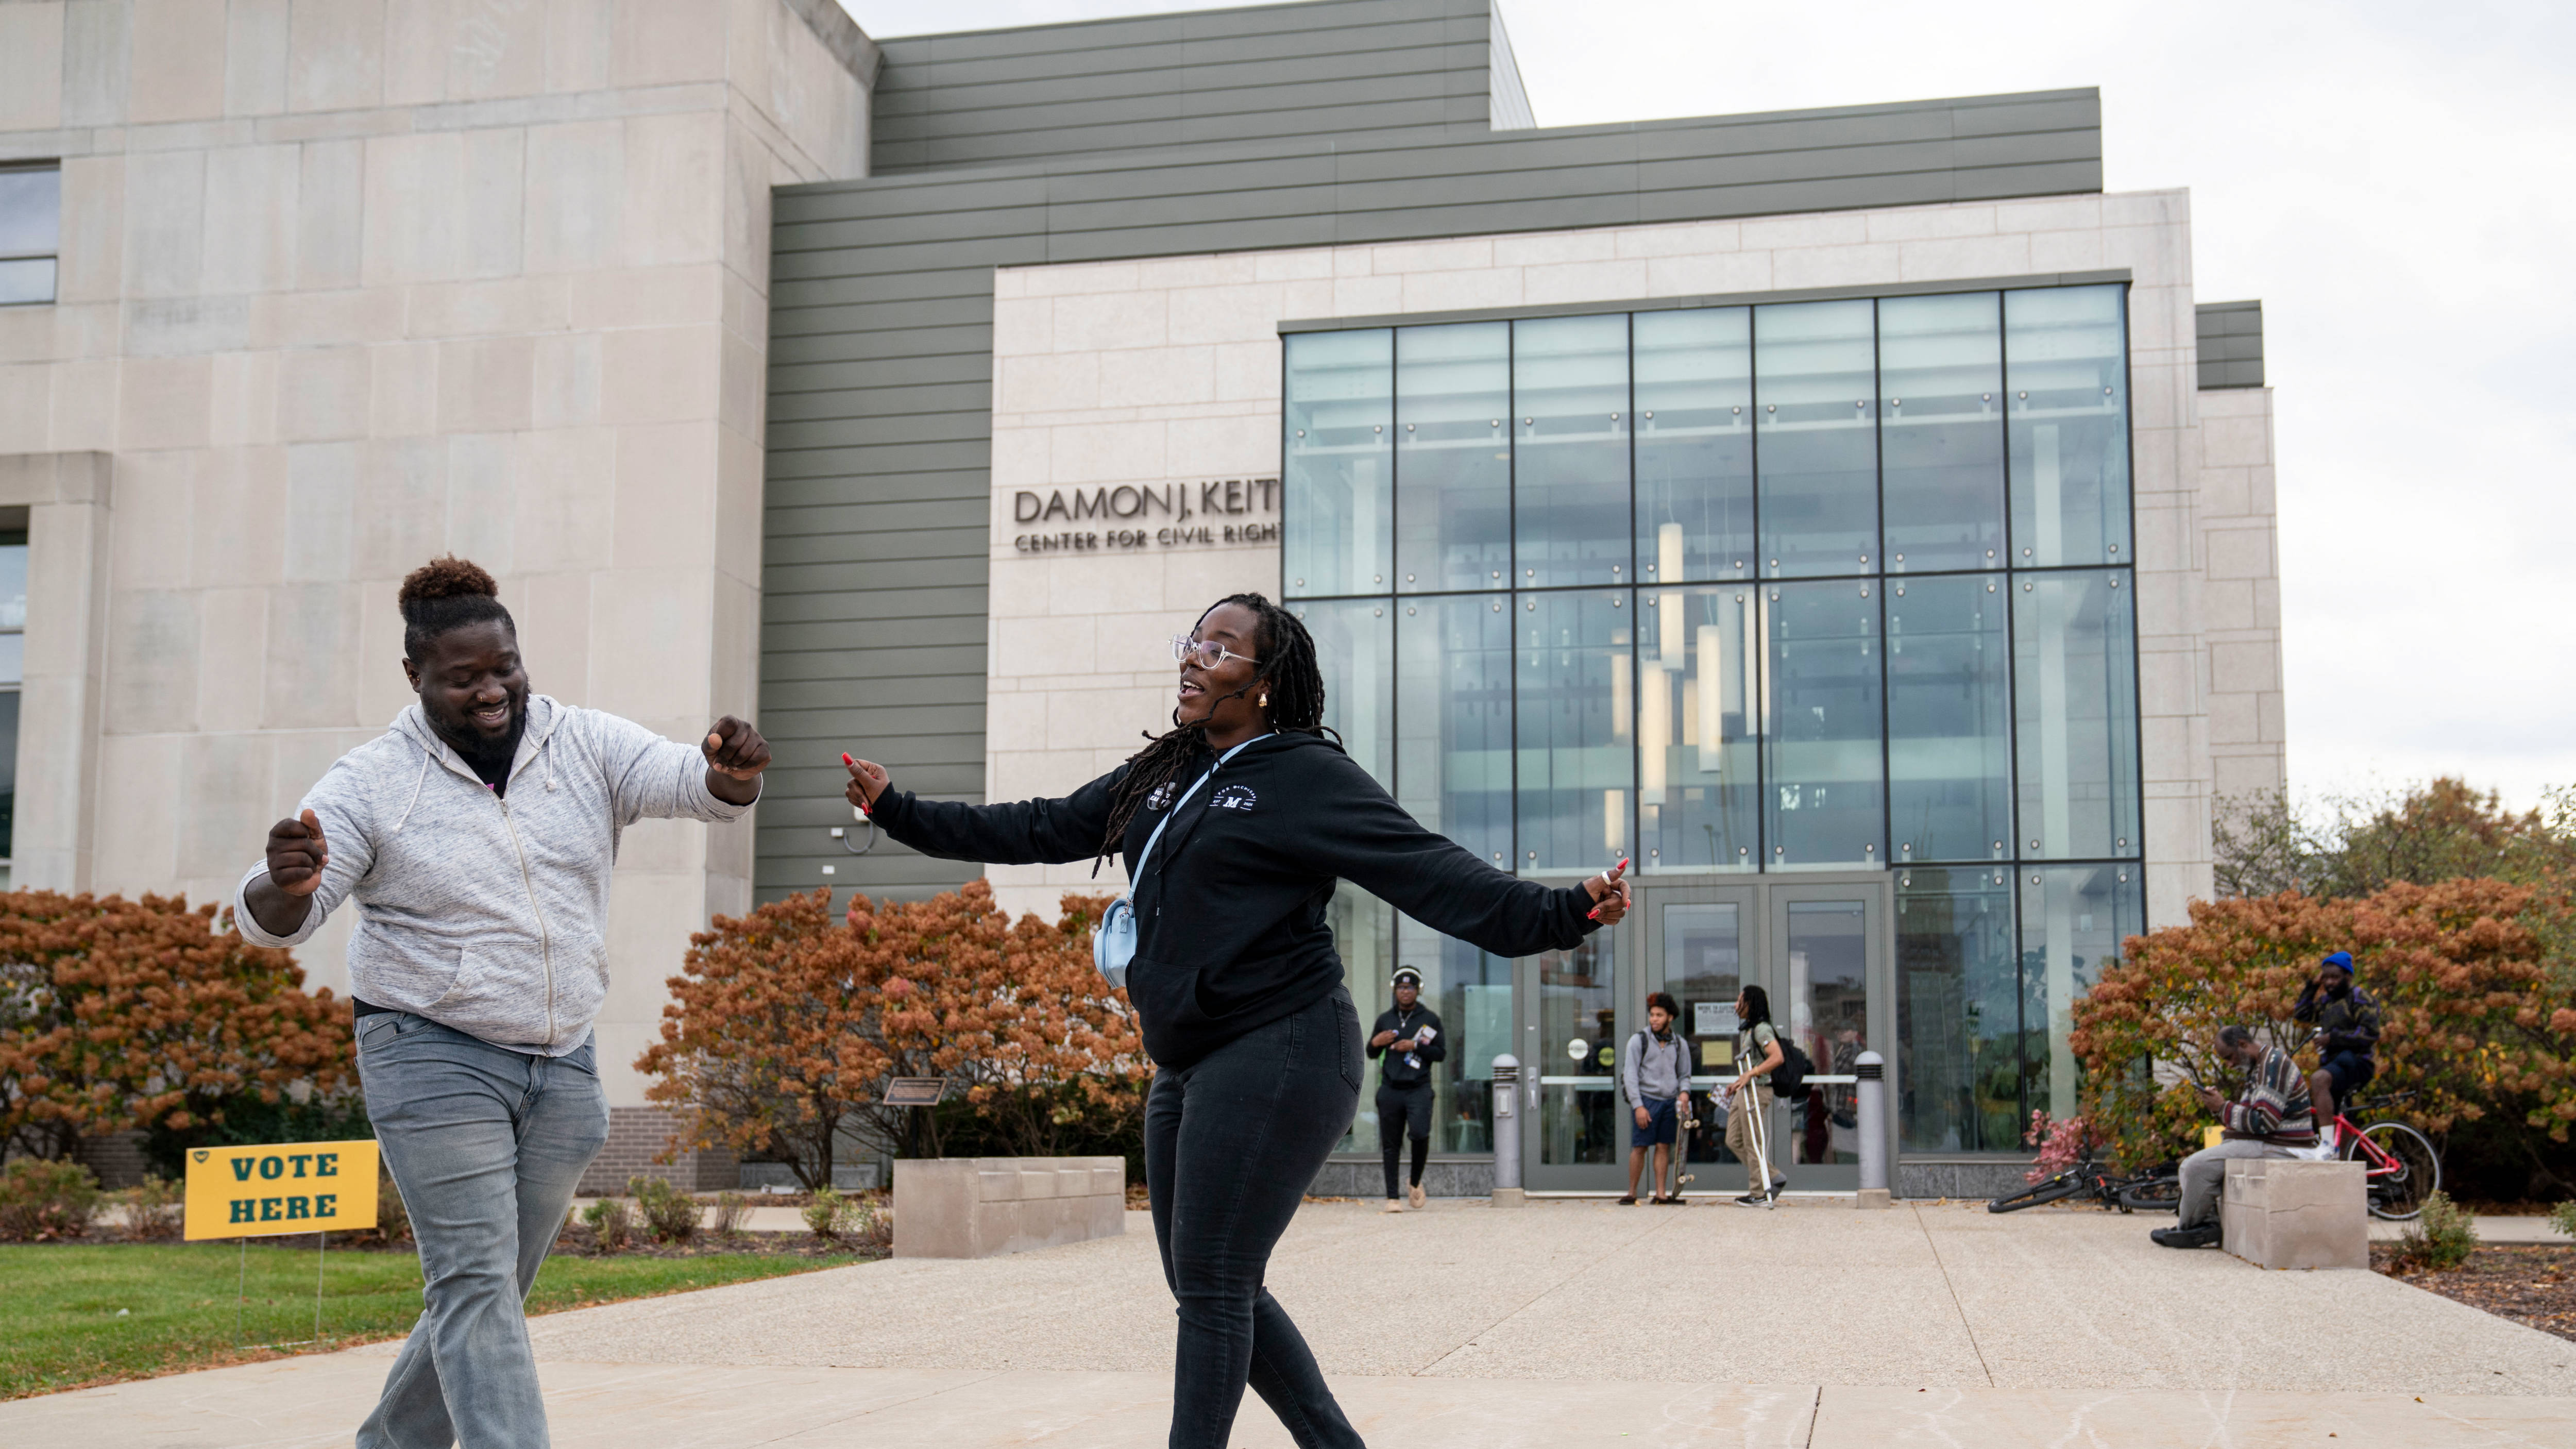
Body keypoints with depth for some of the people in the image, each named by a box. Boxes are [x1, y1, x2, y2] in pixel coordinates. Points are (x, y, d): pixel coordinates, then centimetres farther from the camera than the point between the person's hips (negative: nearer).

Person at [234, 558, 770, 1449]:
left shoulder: (588, 748, -1)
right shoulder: (369, 784, -8)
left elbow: (698, 784, -15)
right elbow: (268, 922, -12)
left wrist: (733, 772, -40)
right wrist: (288, 885, -38)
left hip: (562, 1067, 4)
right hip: (435, 1061, -4)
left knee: (489, 1290, 14)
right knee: (474, 1283, -12)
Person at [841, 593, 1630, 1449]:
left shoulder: (1307, 778, -8)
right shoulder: (1160, 780, 16)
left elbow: (1433, 874, -16)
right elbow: (1037, 832, 23)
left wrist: (1562, 911, -29)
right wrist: (897, 811, 25)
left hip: (1274, 1058, -9)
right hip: (1187, 1070, 9)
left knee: (1212, 1289, -6)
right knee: (1208, 1289, 12)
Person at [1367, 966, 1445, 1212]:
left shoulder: (1430, 1019, 7)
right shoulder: (1385, 1020, 15)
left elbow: (1441, 1054, 3)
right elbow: (1371, 1054, 21)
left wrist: (1415, 1046, -11)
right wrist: (1376, 1042, -2)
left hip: (1419, 1088, -2)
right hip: (1390, 1090, 2)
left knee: (1420, 1133, -20)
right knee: (1391, 1144, 0)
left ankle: (1416, 1183, 5)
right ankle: (1392, 1197, 5)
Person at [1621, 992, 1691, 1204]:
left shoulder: (1679, 1044, 11)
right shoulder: (1639, 1040, 0)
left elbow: (1685, 1075, 20)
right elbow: (1630, 1075, -4)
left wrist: (1684, 1091, -3)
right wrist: (1638, 1106, -11)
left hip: (1670, 1102, 3)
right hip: (1646, 1098, -3)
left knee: (1664, 1146, 2)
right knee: (1640, 1146, -5)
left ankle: (1661, 1194, 6)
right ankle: (1632, 1193, 3)